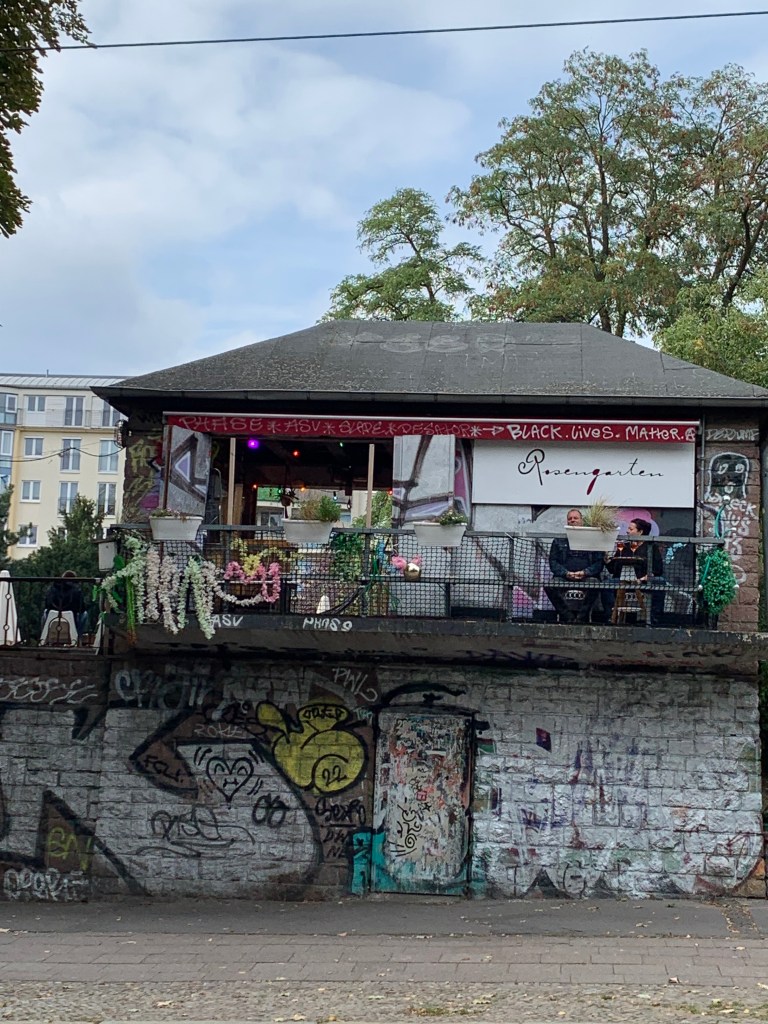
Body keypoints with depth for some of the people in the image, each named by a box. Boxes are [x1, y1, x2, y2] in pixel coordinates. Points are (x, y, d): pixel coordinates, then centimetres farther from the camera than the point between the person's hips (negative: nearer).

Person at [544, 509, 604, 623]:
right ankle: (569, 617, -30)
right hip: (563, 578, 1)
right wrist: (566, 573, -9)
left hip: (586, 578, -1)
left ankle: (581, 617, -28)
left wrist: (585, 573, -12)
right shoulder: (559, 541, 20)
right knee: (549, 586, -30)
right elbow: (553, 562, 11)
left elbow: (599, 563, 8)